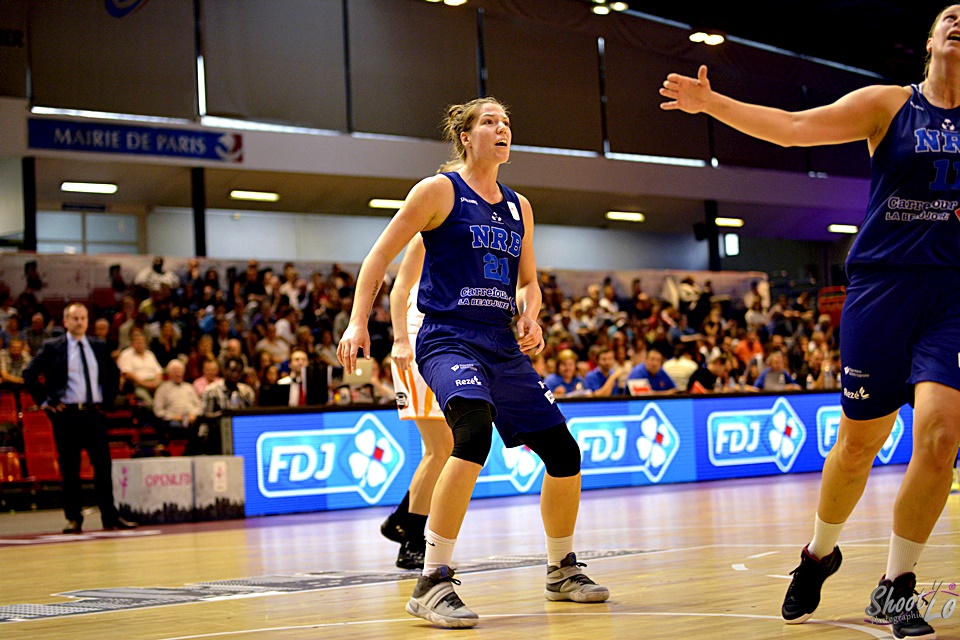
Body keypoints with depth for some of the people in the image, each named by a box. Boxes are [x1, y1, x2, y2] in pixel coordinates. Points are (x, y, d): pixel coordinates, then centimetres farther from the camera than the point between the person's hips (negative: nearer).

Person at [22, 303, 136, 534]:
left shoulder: (99, 347, 11)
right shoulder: (52, 348, 1)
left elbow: (114, 374, 23)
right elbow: (29, 374, 0)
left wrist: (108, 399, 11)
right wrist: (45, 401, -5)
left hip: (94, 413, 3)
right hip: (66, 414, -3)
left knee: (103, 465, 0)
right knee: (69, 469, 1)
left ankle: (110, 517, 5)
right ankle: (73, 519, 8)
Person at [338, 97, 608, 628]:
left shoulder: (518, 207, 16)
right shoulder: (440, 191, -1)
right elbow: (380, 256, -2)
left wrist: (529, 318, 2)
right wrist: (357, 322, -13)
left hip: (502, 346, 7)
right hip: (448, 339, -7)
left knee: (564, 453, 4)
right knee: (475, 429, -34)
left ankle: (562, 571, 27)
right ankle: (432, 584, -29)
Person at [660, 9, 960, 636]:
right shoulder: (888, 104, 2)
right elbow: (794, 127, -7)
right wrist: (711, 103, -16)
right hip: (880, 286, -1)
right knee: (858, 442, 7)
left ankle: (896, 586, 1)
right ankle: (820, 553, 34)